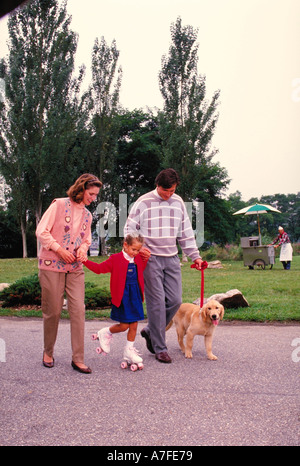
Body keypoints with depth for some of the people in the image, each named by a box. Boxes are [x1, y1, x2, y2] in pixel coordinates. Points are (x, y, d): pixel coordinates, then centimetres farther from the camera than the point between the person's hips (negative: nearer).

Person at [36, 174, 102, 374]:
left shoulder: (87, 215, 13)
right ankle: (48, 352, 24)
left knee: (78, 310, -5)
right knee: (53, 311, 2)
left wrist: (83, 249, 1)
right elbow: (41, 232, -6)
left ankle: (78, 359, 1)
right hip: (51, 266, -4)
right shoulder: (59, 205, -4)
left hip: (75, 268, 5)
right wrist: (59, 249, -14)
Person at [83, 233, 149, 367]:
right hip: (121, 297, -5)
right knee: (124, 326, -4)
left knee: (134, 325, 7)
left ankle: (129, 351, 21)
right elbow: (99, 268, -6)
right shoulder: (115, 259, -7)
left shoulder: (138, 259, 9)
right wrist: (85, 261, -14)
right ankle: (106, 333, 25)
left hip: (135, 296, 5)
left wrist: (146, 257, 15)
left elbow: (142, 269, 29)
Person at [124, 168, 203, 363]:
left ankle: (151, 331, 23)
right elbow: (129, 229, -1)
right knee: (157, 302, -6)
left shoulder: (178, 203, 12)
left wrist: (195, 256, 14)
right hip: (151, 259, -5)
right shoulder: (144, 202, -3)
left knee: (175, 300, 1)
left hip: (172, 258, 5)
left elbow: (186, 233, 18)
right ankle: (160, 348, 4)